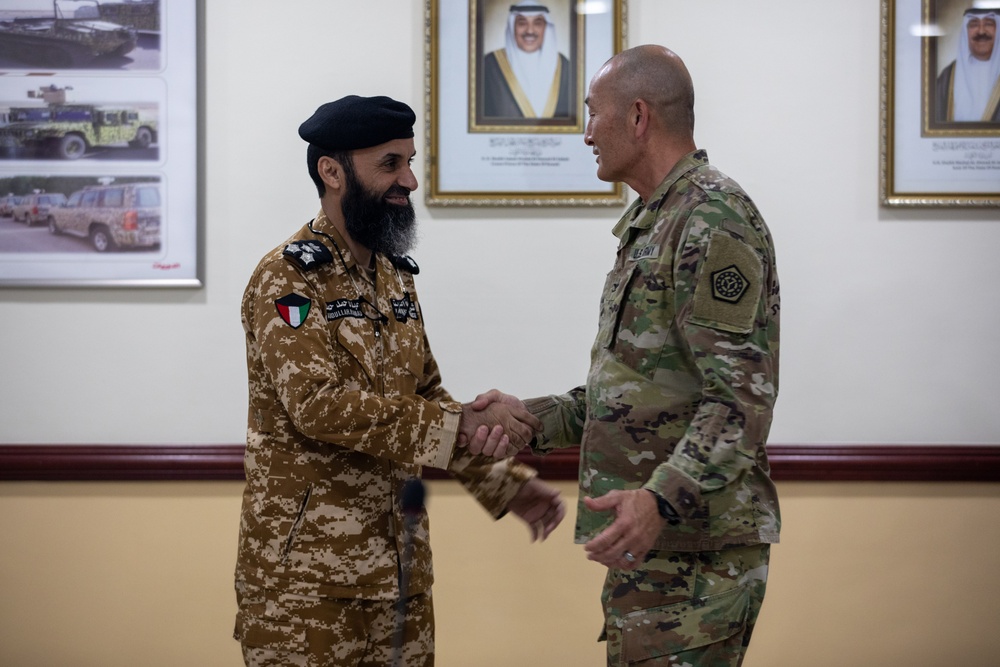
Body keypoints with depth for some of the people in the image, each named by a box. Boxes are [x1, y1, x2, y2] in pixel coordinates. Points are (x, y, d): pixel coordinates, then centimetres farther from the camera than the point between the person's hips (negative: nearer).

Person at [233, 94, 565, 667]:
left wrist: (506, 483, 5)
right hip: (308, 567, -7)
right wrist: (463, 425, -27)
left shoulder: (395, 275, 12)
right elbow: (320, 404, -25)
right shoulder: (289, 279, -12)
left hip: (400, 558, 7)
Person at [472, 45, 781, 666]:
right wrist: (532, 418, 14)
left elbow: (741, 399, -22)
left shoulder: (713, 221, -14)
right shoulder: (651, 224, 19)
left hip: (693, 545, -10)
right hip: (649, 544, 10)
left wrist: (662, 501, -33)